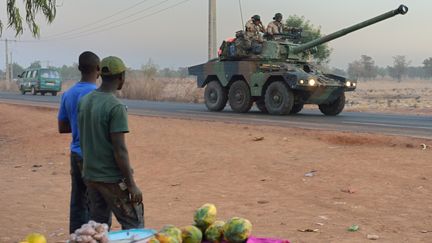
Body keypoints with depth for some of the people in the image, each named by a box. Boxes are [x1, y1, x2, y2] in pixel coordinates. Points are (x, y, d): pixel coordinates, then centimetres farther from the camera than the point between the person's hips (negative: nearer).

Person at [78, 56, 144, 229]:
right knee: (134, 223, 1)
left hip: (90, 175, 8)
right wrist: (131, 185, -15)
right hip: (113, 178, -8)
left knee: (99, 223, 14)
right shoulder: (116, 107, -18)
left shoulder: (84, 101, 6)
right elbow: (119, 150, -20)